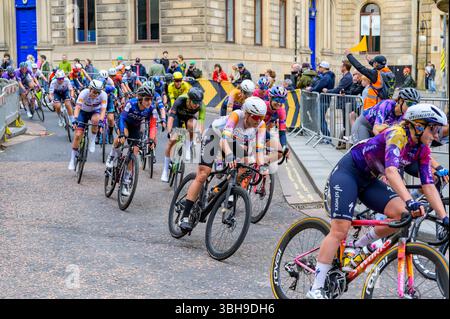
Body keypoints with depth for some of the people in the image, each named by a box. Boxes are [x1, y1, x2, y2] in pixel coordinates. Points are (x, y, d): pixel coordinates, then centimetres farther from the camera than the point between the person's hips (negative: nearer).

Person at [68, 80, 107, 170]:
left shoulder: (103, 95, -27)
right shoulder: (84, 93, -30)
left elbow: (103, 109, -33)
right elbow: (77, 107, -37)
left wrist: (100, 120, -50)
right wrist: (75, 119, -51)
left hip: (95, 111, 0)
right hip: (84, 112, 0)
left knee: (95, 119, -38)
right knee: (78, 135, -10)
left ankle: (92, 140, -13)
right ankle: (72, 159, 5)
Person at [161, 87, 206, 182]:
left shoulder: (201, 106, -33)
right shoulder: (180, 101, -38)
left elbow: (201, 122, -38)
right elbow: (171, 118, -43)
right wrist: (169, 132, -55)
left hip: (190, 117, 1)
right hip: (177, 115, -1)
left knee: (192, 124, -36)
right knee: (172, 140, -11)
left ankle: (187, 148, -13)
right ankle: (165, 171, 3)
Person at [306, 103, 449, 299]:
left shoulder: (422, 149, -2)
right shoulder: (397, 135, -25)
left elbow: (428, 186, -3)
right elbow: (391, 171, -40)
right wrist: (410, 201, -52)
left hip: (368, 180, 8)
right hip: (347, 171, -8)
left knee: (402, 214, -13)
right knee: (340, 230, -16)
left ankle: (358, 246, 7)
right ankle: (316, 290, -13)